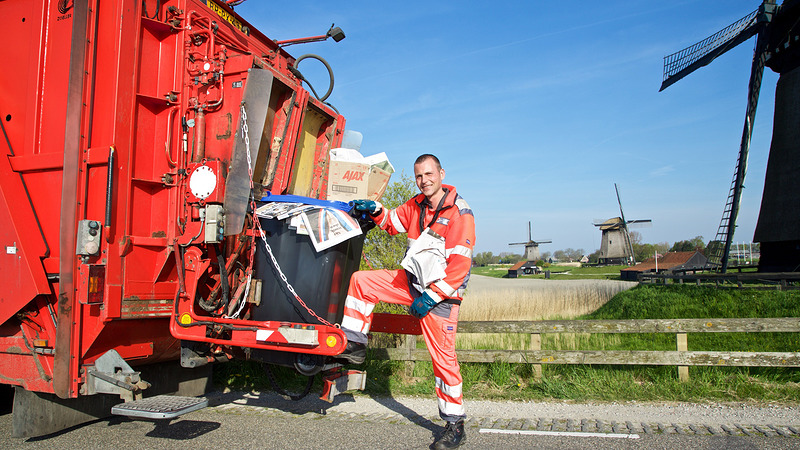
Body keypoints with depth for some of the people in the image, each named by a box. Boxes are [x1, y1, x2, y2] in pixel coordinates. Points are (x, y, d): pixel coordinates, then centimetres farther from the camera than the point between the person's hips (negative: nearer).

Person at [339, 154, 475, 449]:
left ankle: (455, 425, 9)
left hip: (441, 291, -7)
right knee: (360, 281, 1)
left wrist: (431, 296, -21)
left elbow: (460, 266, -20)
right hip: (410, 280, 7)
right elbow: (394, 221, 22)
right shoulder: (416, 205, 5)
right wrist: (375, 211, 0)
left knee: (443, 356, -5)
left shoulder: (460, 214, -16)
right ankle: (355, 346, 9)